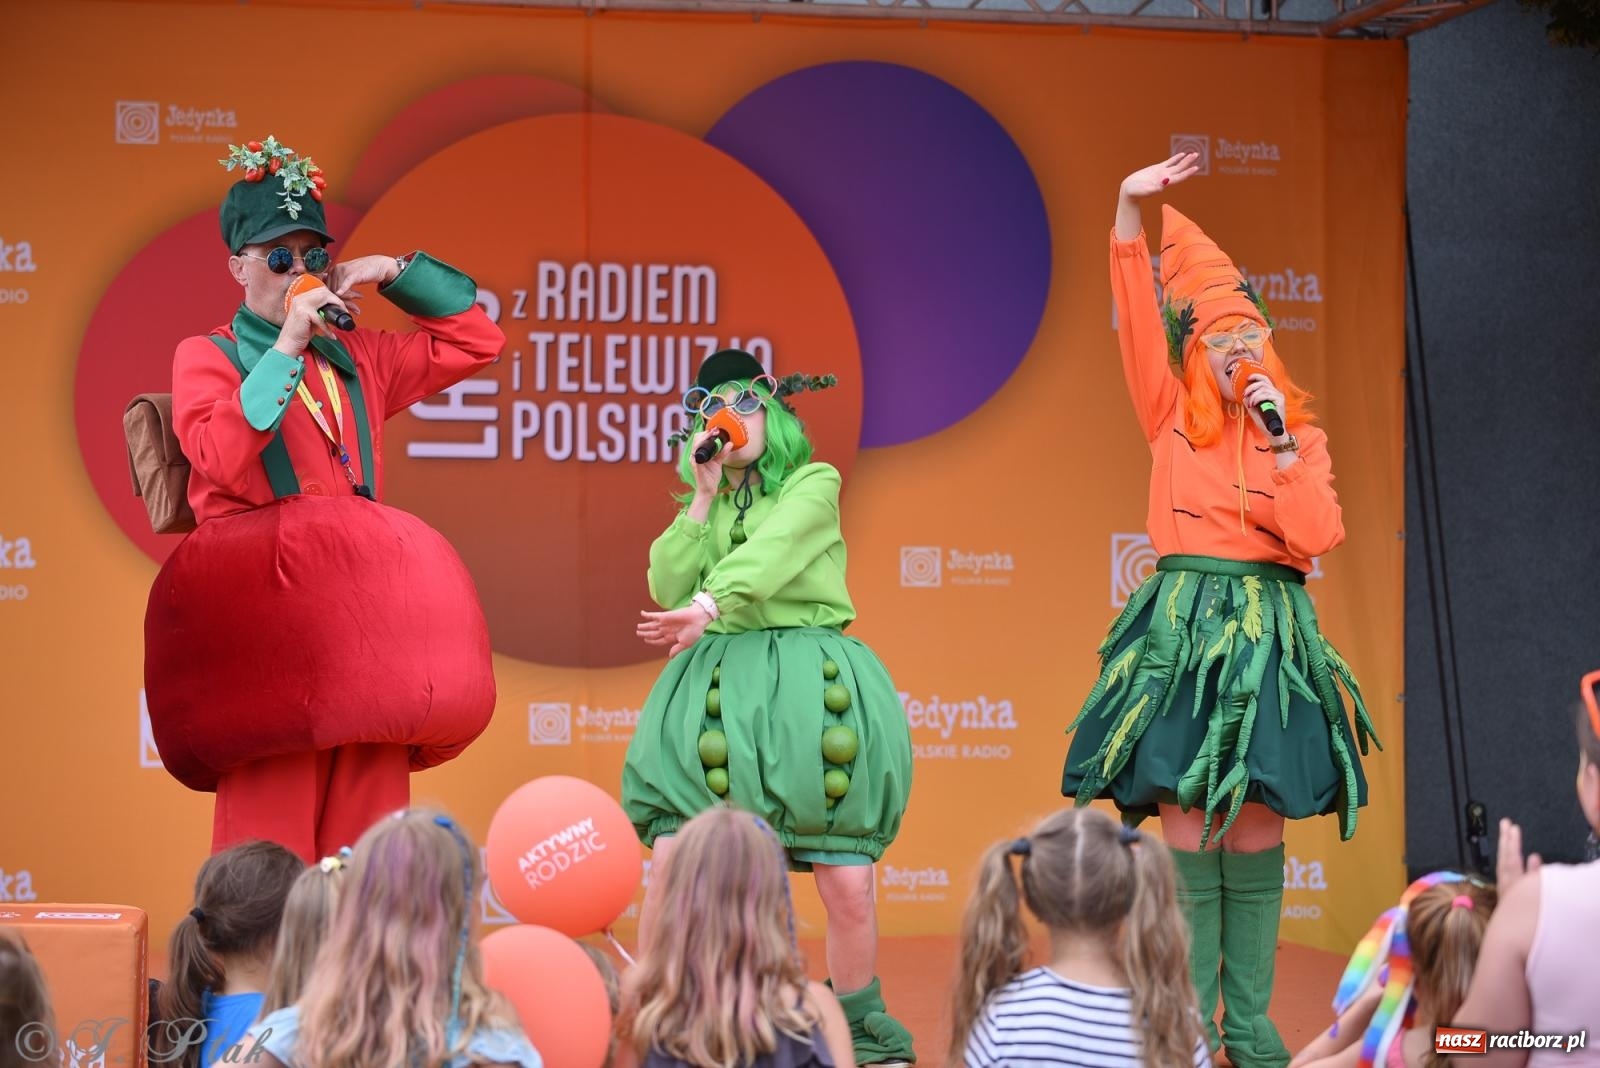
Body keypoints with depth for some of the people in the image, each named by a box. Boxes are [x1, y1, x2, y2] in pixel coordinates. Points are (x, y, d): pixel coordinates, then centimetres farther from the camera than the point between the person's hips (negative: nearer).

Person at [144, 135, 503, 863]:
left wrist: (394, 273, 13)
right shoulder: (207, 357, 5)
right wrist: (285, 348, -11)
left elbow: (476, 342, 24)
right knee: (272, 816, -11)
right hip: (264, 606, -5)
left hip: (359, 596, 5)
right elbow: (221, 460, -13)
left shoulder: (356, 359, 19)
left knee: (364, 815, 0)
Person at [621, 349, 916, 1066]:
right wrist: (704, 497, 1)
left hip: (812, 696, -2)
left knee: (846, 884, -4)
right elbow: (667, 590, 3)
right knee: (676, 865, -14)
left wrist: (708, 606, -30)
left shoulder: (813, 484, 6)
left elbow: (770, 551, -14)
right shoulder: (704, 511, 19)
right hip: (717, 695, 2)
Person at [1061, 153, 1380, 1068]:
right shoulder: (1174, 419, 8)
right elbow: (1139, 321, -5)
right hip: (1185, 630, -1)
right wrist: (1131, 215, -15)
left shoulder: (1303, 435, 9)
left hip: (1269, 636, 1)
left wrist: (1281, 443, -8)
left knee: (1257, 835, 0)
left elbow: (1316, 538, -5)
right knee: (1189, 832, -3)